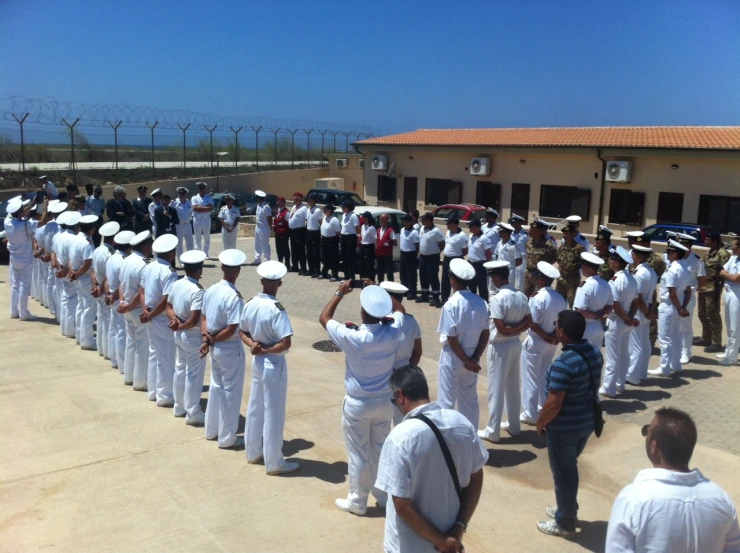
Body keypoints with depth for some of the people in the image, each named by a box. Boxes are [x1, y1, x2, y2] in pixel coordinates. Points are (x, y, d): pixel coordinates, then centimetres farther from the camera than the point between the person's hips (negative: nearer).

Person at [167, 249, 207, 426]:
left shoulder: (176, 284, 0)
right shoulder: (198, 291, -25)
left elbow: (169, 307, 8)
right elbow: (194, 320, -28)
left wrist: (175, 320, -7)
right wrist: (181, 326, -11)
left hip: (179, 335, 8)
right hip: (193, 337, -8)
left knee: (180, 369, 20)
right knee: (194, 374, 3)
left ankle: (179, 407, 34)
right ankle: (193, 414, 13)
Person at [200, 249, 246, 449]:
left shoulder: (211, 290, 0)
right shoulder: (234, 297, -24)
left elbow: (203, 317, 4)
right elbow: (231, 330, -24)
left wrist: (206, 338, -8)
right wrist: (212, 340, -11)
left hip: (215, 347, 8)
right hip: (230, 348, -8)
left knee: (216, 387, 22)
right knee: (231, 391, 6)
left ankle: (212, 430, 35)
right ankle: (227, 438, 16)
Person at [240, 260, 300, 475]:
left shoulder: (249, 304, -2)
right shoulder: (277, 310, -24)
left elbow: (242, 332, 9)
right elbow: (285, 343, -27)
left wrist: (253, 345, -7)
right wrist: (266, 350, -14)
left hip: (257, 362, 7)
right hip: (274, 364, -7)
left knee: (255, 408, 20)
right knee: (273, 414, 4)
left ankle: (253, 453, 35)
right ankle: (274, 463, 16)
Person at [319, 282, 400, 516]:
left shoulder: (352, 338, -24)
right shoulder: (392, 334, -15)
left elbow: (324, 318, -7)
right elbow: (390, 318, 12)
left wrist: (340, 292, 0)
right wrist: (377, 294, 7)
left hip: (358, 403, -4)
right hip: (384, 401, 4)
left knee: (358, 453, 11)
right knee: (381, 449, 20)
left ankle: (357, 502, 26)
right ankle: (384, 496, 36)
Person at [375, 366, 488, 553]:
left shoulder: (401, 437, -26)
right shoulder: (462, 423, -10)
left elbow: (402, 505, -24)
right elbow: (476, 478, -2)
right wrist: (459, 527, -2)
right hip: (450, 533, 5)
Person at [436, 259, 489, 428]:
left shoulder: (451, 304, -19)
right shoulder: (481, 303, -2)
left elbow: (452, 339, -19)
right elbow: (485, 335, 0)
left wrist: (466, 361, -11)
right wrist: (475, 358, -3)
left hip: (453, 358, -5)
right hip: (470, 358, 6)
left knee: (446, 401, 6)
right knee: (470, 400, 18)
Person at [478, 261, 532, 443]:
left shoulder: (496, 299, -21)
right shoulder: (521, 296, 2)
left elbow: (501, 329, -23)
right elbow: (529, 322, 5)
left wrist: (511, 329, -7)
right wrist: (517, 328, -6)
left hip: (500, 347, -7)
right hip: (516, 344, 7)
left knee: (496, 389, 2)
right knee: (513, 386, 18)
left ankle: (493, 431, 11)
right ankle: (514, 425, 30)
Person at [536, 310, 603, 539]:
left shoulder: (563, 363, -29)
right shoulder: (594, 352, -3)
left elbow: (554, 403, -27)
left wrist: (540, 423, -10)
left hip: (565, 427, -8)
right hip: (587, 421, 8)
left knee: (563, 472, 10)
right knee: (570, 467, 26)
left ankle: (565, 524, 25)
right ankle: (568, 509, 43)